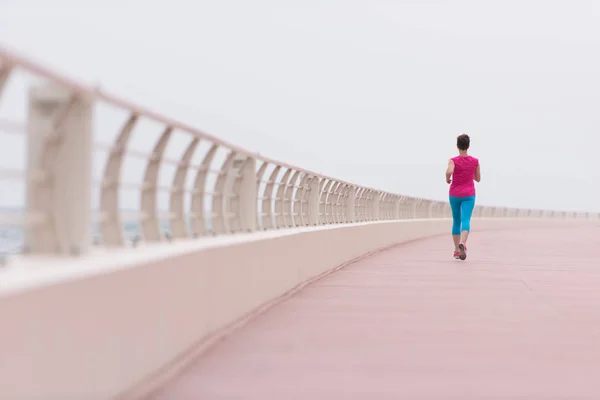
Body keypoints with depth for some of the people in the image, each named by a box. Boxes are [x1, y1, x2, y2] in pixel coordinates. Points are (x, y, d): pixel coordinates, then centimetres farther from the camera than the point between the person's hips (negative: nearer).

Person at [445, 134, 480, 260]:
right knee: (466, 220, -12)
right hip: (469, 195, 0)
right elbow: (478, 179, 10)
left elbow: (449, 171, -28)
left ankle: (457, 250, 20)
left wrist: (447, 179, -8)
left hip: (454, 195, 0)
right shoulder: (475, 161, 0)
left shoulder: (453, 161, -7)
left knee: (456, 221, 15)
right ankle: (462, 243, -40)